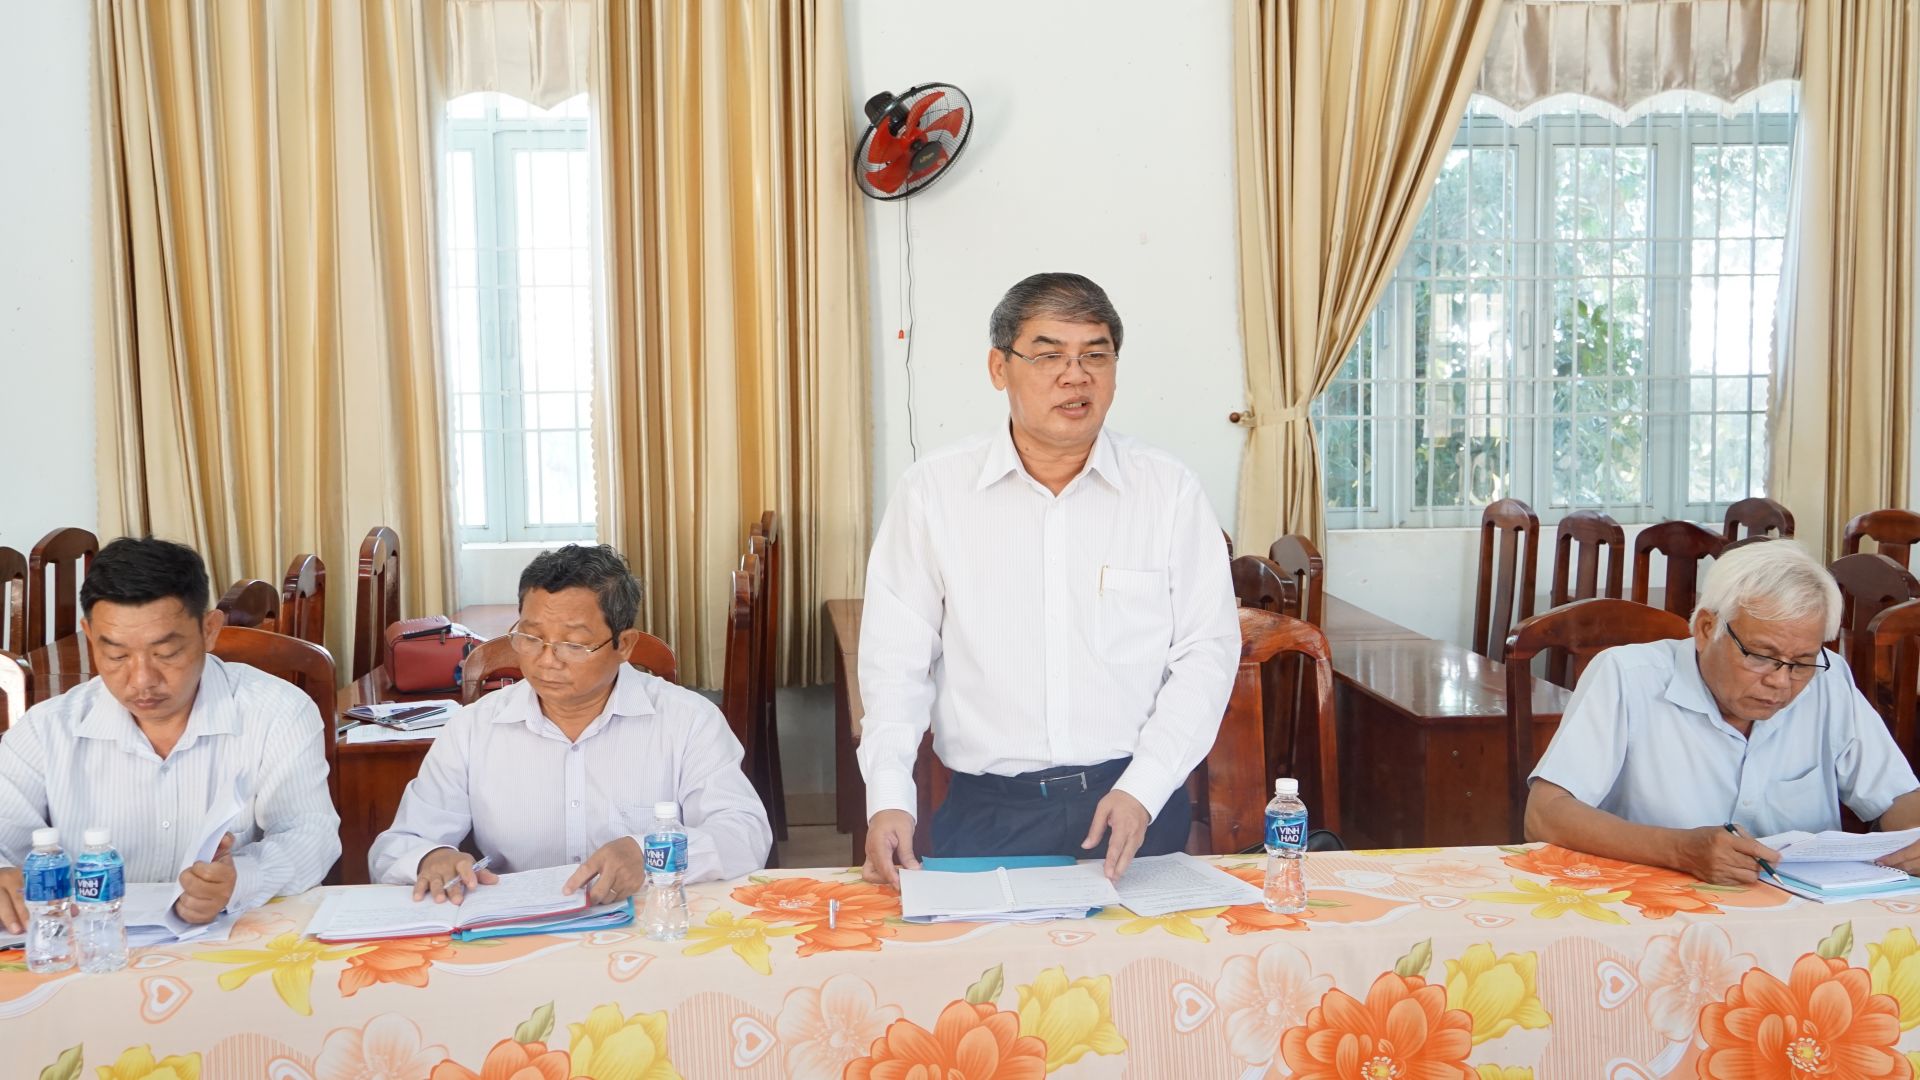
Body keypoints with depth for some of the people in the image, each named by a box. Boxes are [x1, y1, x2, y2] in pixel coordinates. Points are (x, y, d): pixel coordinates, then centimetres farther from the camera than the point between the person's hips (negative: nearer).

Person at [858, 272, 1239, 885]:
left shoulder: (1170, 491, 1)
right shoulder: (932, 491, 1)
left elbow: (1207, 652, -1)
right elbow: (896, 660, 1)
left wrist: (1142, 790, -12)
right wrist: (889, 799, -13)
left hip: (1136, 809, 1)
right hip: (986, 812, 0)